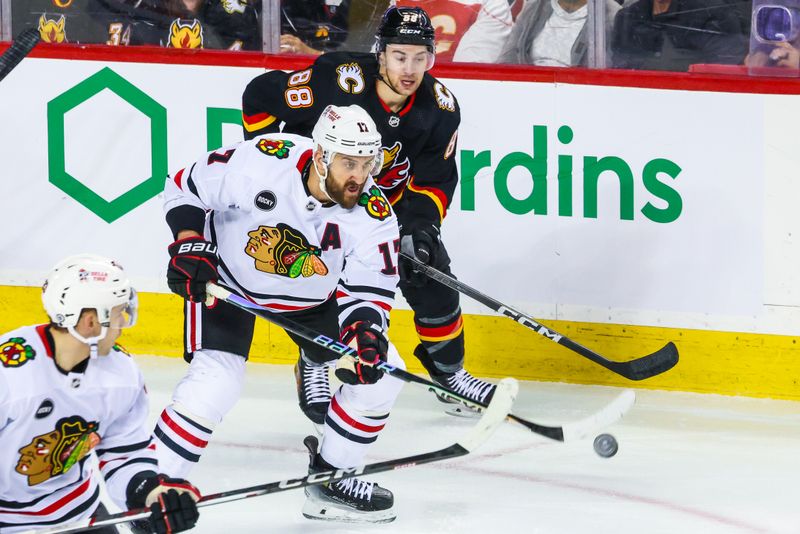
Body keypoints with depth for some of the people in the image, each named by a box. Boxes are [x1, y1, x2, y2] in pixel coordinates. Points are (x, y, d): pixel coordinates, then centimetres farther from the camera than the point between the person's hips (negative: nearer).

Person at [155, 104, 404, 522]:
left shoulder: (373, 214, -23)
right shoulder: (259, 163, -32)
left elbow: (369, 289, -19)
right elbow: (185, 188, -16)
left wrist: (364, 331, -38)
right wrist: (189, 247, -26)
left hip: (311, 296, 4)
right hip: (227, 278, -4)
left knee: (381, 373, -2)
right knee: (215, 382, -23)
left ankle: (329, 481, 15)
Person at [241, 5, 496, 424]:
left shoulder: (439, 108, -19)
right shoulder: (336, 84, -34)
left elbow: (436, 178, -7)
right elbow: (259, 96, -22)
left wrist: (422, 223, -24)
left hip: (387, 196, 4)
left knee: (430, 273, -1)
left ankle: (447, 369, 20)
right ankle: (313, 369, 2)